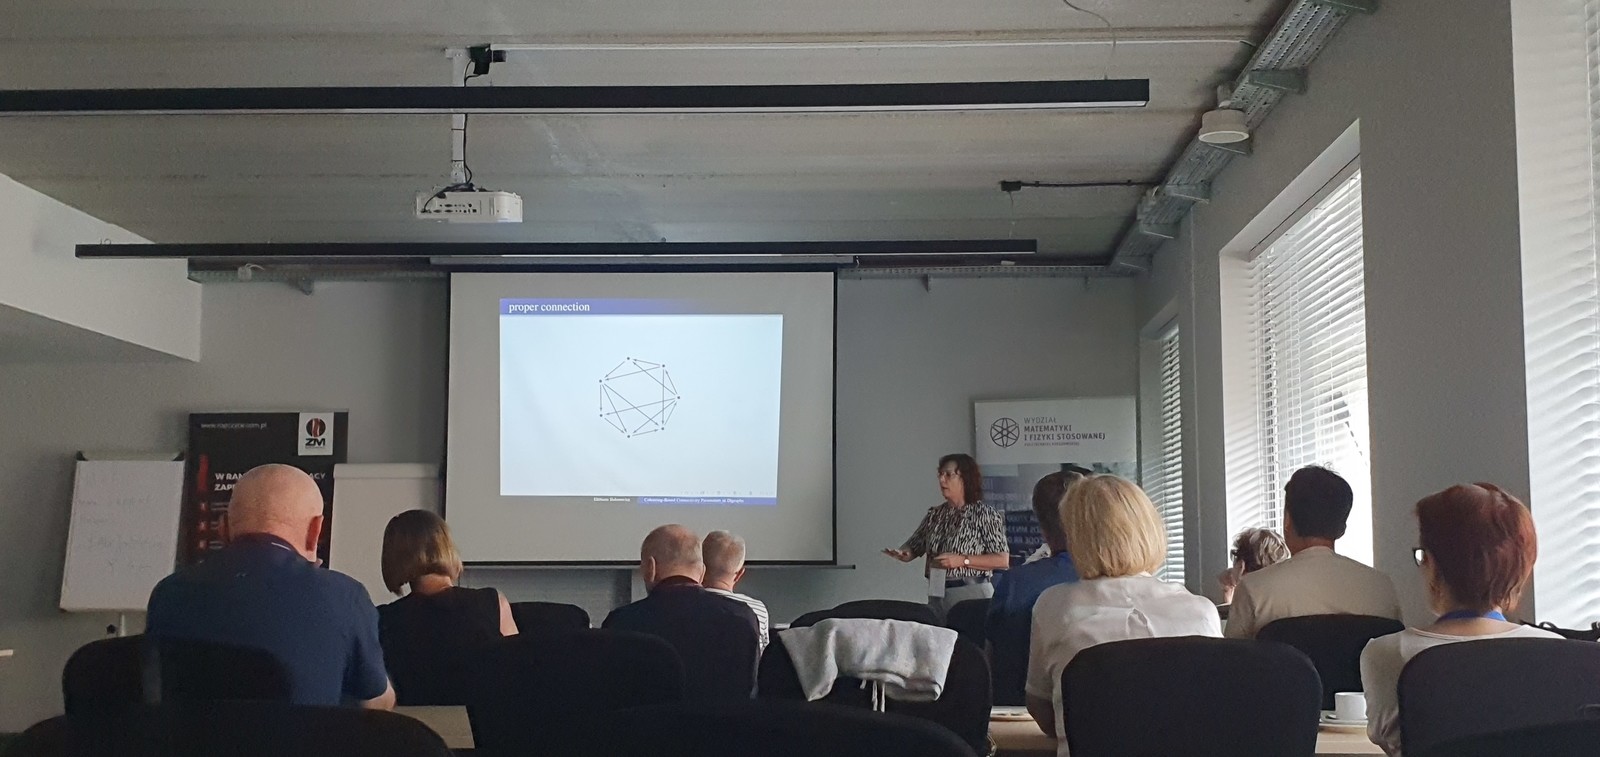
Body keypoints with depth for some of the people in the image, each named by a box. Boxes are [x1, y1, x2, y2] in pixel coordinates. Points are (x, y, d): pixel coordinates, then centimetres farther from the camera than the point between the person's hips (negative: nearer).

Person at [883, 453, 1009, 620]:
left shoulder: (985, 514, -7)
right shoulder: (934, 514, 9)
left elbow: (1002, 560, -11)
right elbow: (914, 548, 15)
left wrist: (962, 560, -19)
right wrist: (900, 553, -8)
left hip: (972, 594, -5)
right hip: (936, 594, 5)